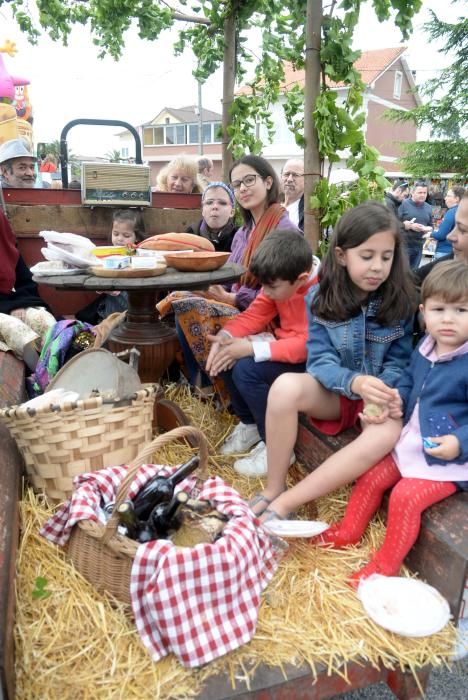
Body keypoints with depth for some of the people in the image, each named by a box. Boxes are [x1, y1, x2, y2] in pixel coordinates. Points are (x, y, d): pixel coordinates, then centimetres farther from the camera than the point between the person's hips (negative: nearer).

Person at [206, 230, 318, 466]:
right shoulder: (282, 282, -4)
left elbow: (308, 344, -33)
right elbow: (255, 314, 0)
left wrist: (252, 348, -34)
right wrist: (225, 336, -18)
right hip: (286, 345, 8)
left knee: (247, 369, -26)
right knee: (226, 357, -5)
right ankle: (249, 423, 14)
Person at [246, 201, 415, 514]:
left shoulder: (400, 301, -6)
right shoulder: (320, 299, -6)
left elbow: (399, 363, -4)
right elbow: (320, 361, -11)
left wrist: (385, 397, -26)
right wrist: (354, 383, -33)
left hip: (377, 397, 0)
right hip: (334, 392, 0)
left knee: (388, 433, -35)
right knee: (286, 386, -32)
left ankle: (284, 504, -26)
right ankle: (273, 490, -14)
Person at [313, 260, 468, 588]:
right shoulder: (425, 348, 1)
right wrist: (395, 399, 1)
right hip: (412, 442, 8)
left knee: (405, 496, -17)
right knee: (371, 477, 7)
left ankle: (386, 564, 5)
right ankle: (348, 533, 27)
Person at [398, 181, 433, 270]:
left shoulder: (428, 207, 14)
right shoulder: (403, 204, -5)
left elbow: (431, 225, 19)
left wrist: (428, 229, -4)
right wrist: (409, 225, -21)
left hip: (419, 246, 5)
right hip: (404, 245, -5)